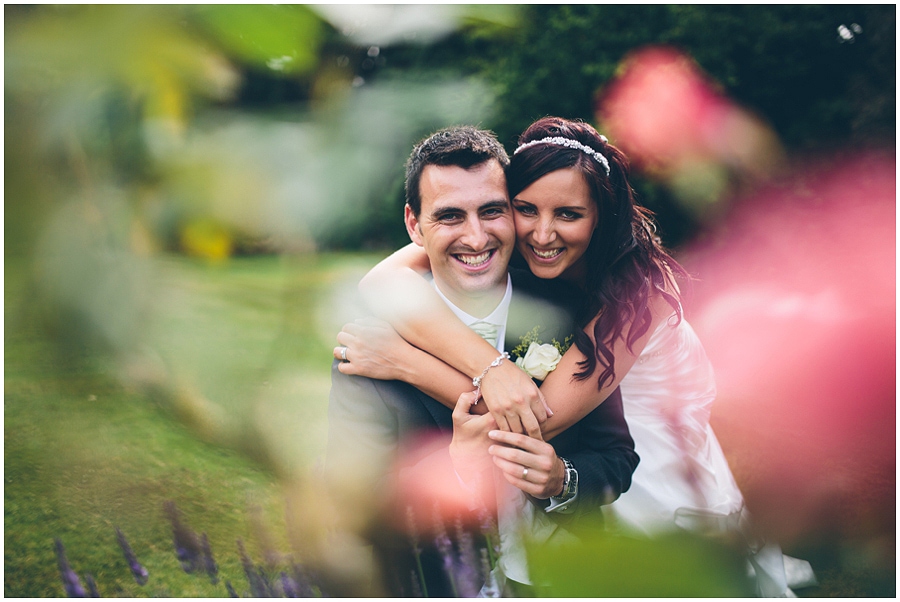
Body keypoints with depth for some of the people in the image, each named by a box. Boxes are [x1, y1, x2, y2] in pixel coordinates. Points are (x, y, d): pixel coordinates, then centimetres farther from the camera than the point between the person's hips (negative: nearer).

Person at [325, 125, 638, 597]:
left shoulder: (568, 316, -3)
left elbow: (618, 457, 2)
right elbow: (351, 505, -12)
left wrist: (562, 480, -18)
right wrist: (454, 468, -25)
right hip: (438, 583, -2)